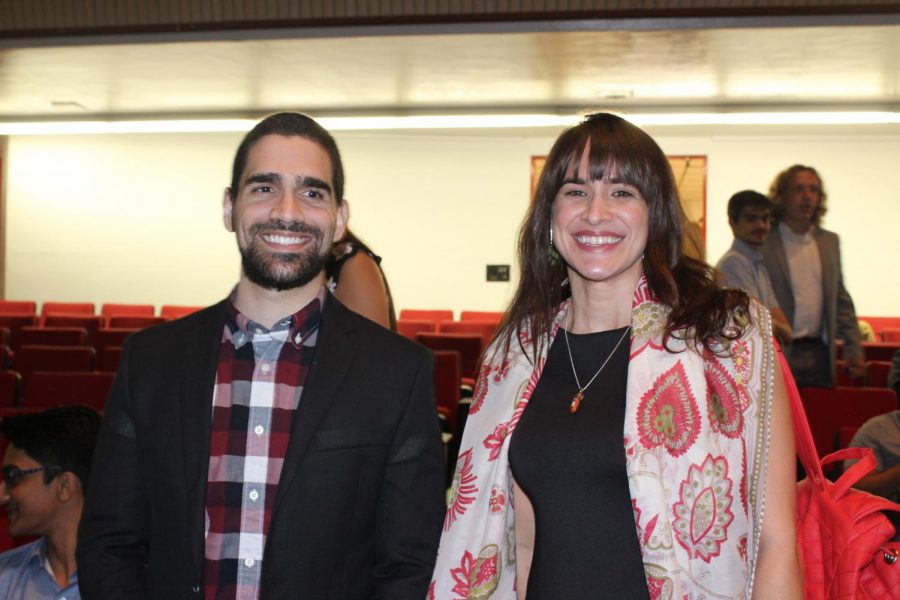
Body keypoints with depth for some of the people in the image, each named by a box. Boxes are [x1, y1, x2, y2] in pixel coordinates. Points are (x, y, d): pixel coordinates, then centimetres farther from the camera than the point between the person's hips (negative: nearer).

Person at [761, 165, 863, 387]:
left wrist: (853, 348, 11)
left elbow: (841, 300, 17)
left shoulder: (829, 241, 14)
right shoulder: (763, 243, -5)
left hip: (819, 353, 5)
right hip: (779, 355, -5)